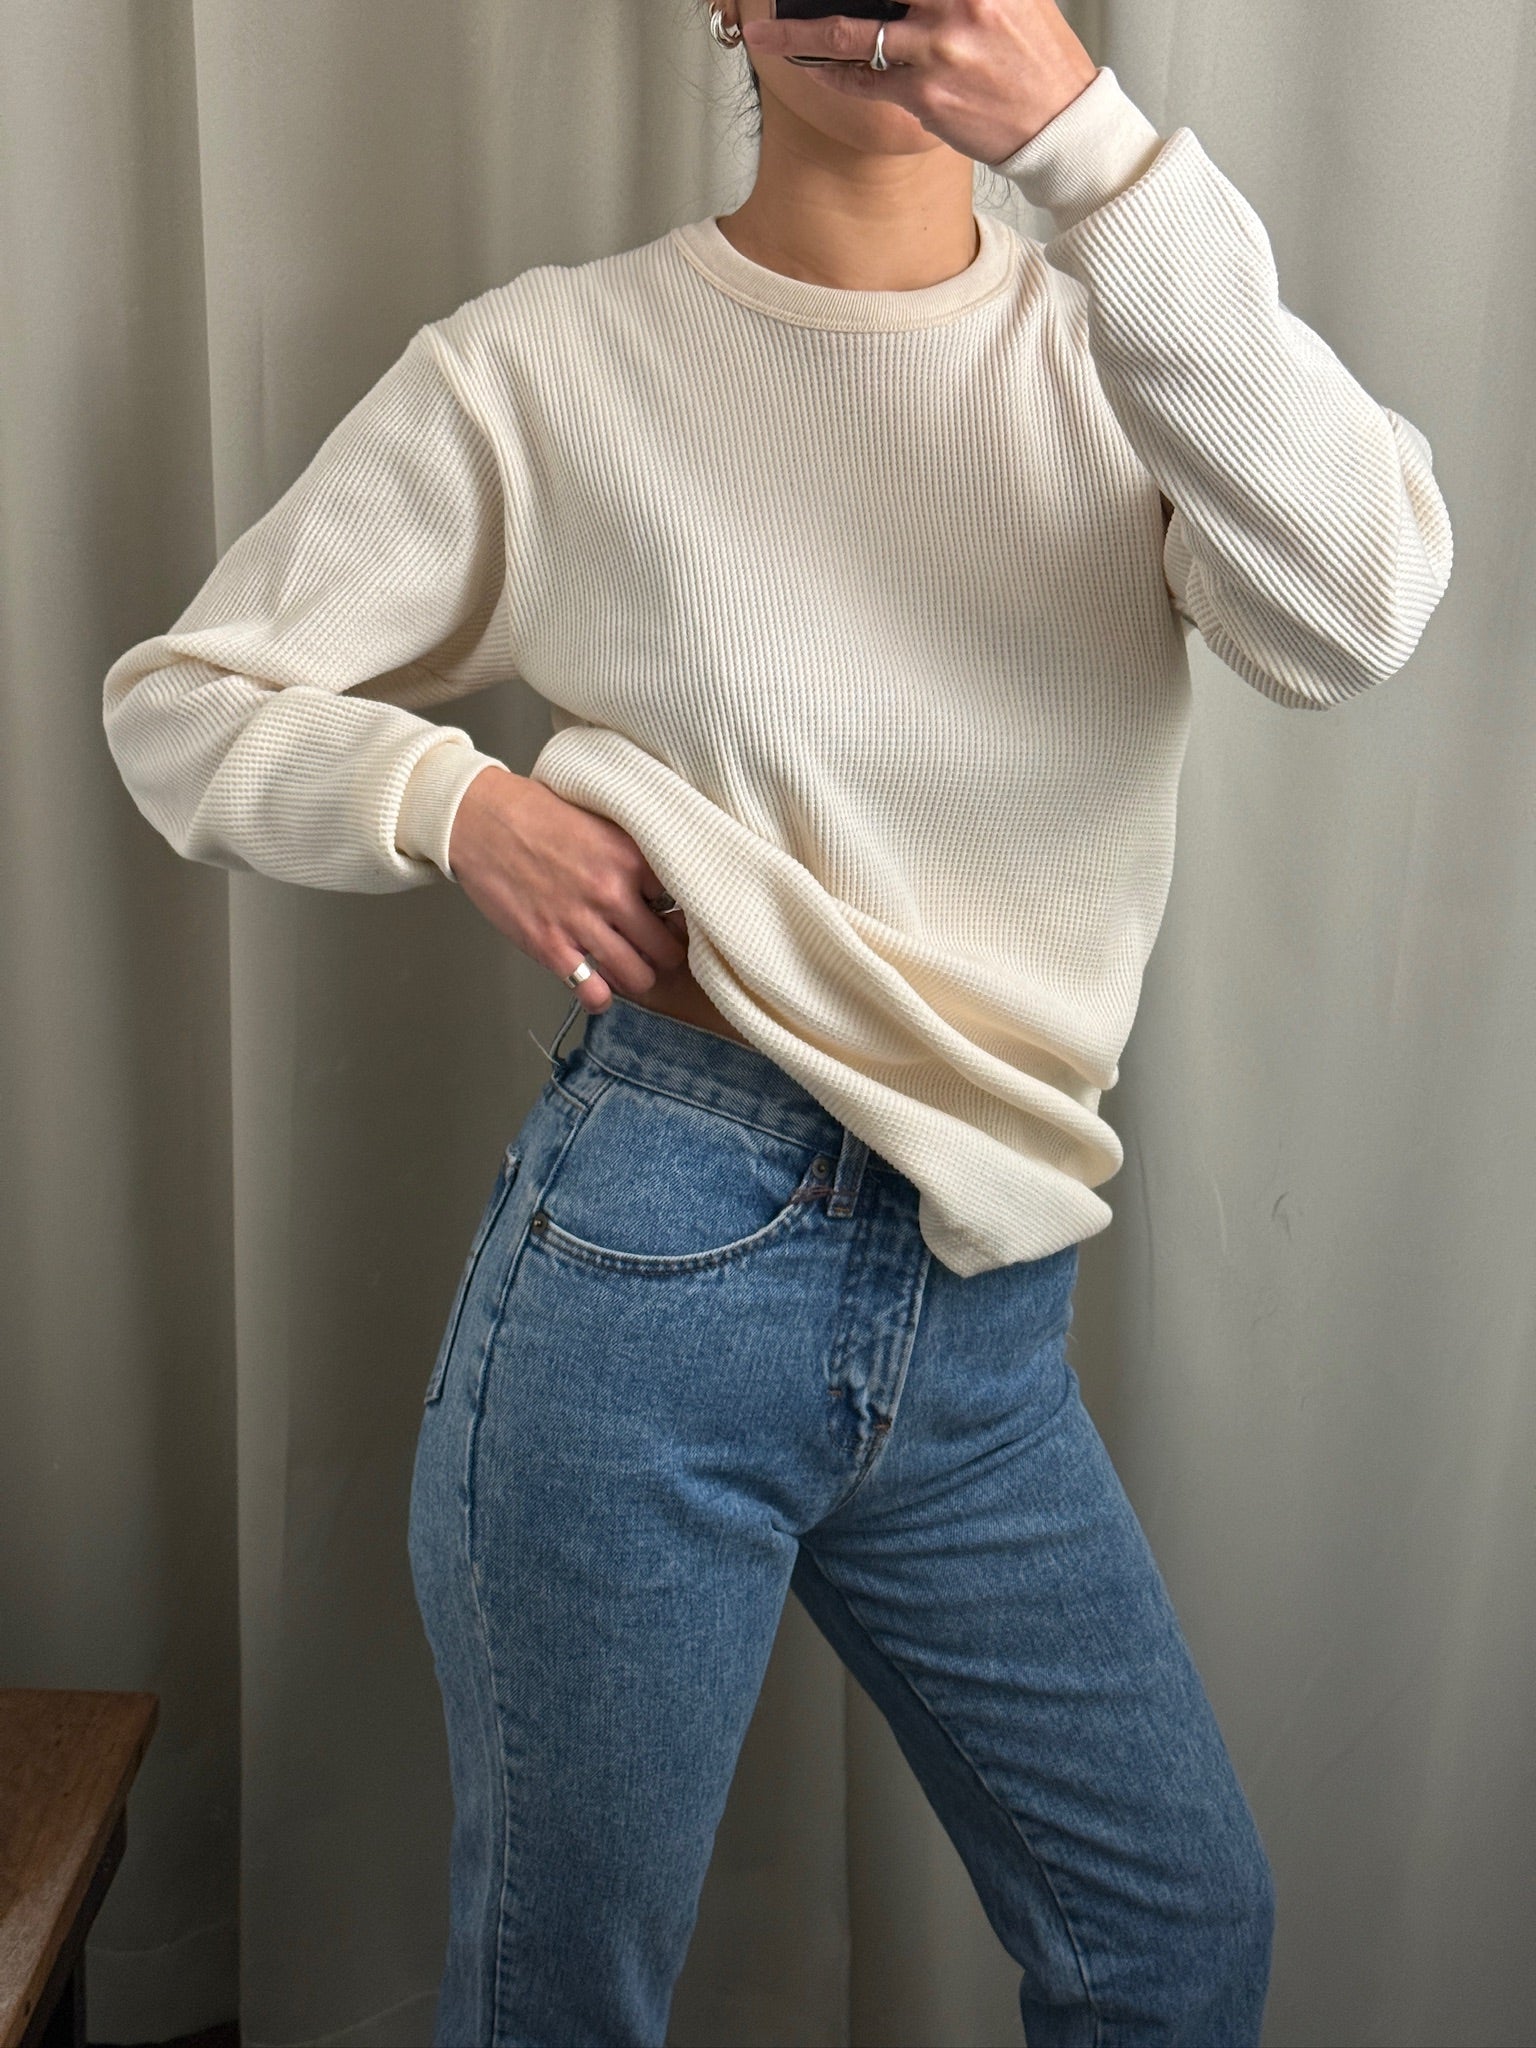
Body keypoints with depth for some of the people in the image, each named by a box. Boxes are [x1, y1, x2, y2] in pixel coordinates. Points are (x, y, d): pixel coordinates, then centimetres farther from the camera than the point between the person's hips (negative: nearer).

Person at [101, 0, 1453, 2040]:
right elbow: (184, 701, 6)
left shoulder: (1122, 343, 3)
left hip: (990, 1313, 3)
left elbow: (1348, 614, -18)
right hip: (658, 1264, -3)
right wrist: (457, 801, -14)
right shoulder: (553, 366, -2)